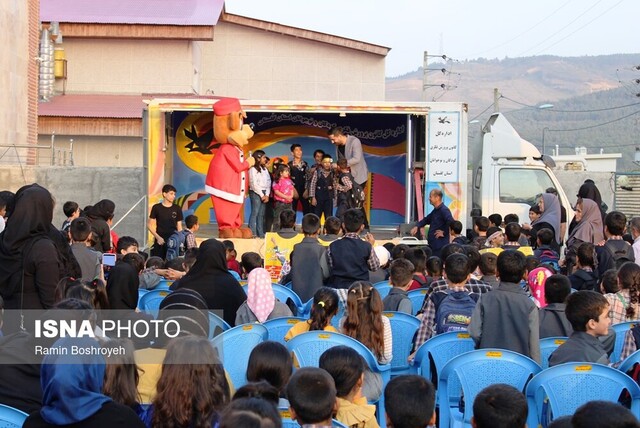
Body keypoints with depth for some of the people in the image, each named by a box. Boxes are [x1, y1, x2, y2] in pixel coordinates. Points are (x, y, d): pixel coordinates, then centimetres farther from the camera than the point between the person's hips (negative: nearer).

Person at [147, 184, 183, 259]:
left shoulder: (177, 209, 6)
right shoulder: (156, 208, 2)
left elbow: (179, 227, 9)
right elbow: (149, 225, 5)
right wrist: (157, 237, -6)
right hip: (160, 241, -1)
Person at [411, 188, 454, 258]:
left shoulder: (444, 210, -16)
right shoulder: (435, 210, 16)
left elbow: (451, 223, -27)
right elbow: (426, 219, 32)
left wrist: (444, 232, -15)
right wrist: (417, 226, 18)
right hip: (433, 244, 10)